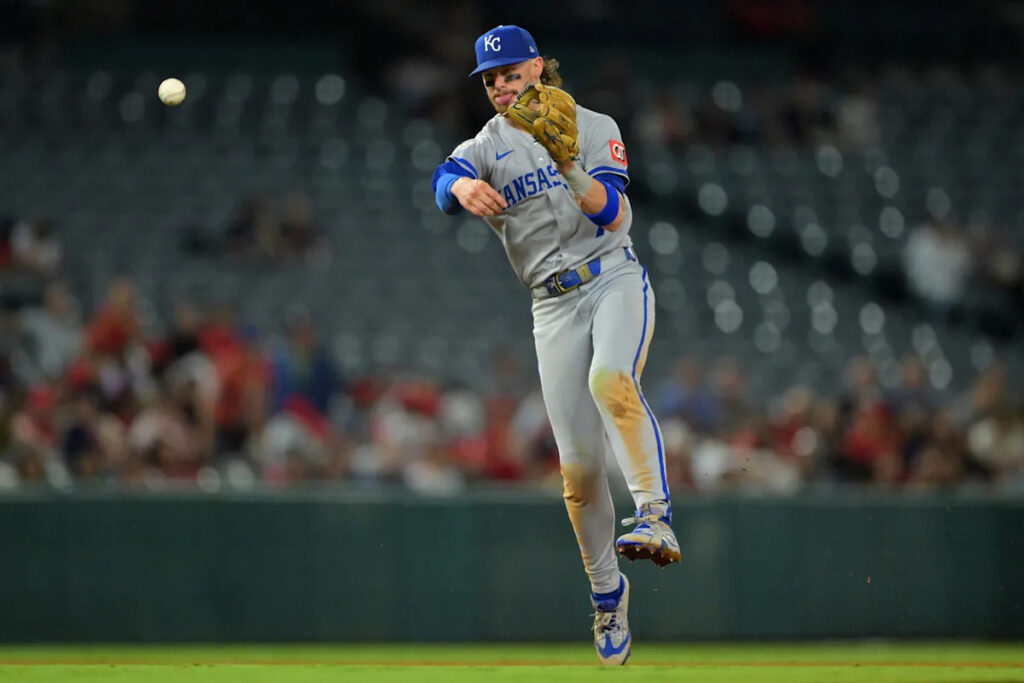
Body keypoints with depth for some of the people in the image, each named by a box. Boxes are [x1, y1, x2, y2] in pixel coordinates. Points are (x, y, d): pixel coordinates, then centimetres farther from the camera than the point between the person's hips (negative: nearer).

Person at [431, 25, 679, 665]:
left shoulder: (594, 128, 3)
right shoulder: (485, 147, 6)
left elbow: (614, 215, -11)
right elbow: (446, 179, -18)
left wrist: (567, 163, -27)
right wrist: (463, 188, -43)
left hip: (616, 281, -2)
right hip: (554, 305, 2)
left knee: (610, 379, -35)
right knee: (578, 466, -1)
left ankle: (656, 517, -39)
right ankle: (607, 589, 16)